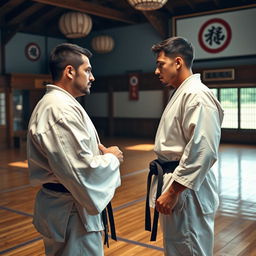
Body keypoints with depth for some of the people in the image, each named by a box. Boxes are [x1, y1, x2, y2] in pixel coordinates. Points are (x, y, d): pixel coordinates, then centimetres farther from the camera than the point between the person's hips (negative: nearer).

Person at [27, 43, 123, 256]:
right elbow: (82, 171, -29)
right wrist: (112, 158, -11)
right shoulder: (63, 110, -25)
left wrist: (97, 151, 4)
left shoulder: (51, 103, 10)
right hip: (72, 212, -11)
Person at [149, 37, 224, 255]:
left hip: (186, 190, -10)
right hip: (174, 181, 10)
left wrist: (172, 191, -22)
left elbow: (202, 151, -26)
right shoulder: (182, 93, 14)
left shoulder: (197, 95, -18)